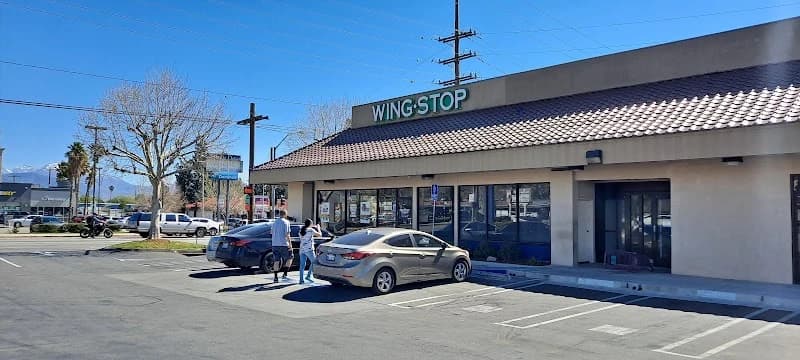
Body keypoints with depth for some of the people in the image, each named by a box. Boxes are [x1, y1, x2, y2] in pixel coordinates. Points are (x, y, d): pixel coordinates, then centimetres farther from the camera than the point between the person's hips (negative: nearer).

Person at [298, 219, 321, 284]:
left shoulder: (301, 230, 12)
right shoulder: (310, 230, -6)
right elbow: (319, 234, -2)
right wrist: (318, 228, 15)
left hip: (302, 250, 6)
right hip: (309, 249, -6)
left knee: (302, 265, 5)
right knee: (314, 262, 8)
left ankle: (301, 279, 1)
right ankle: (309, 276, -2)